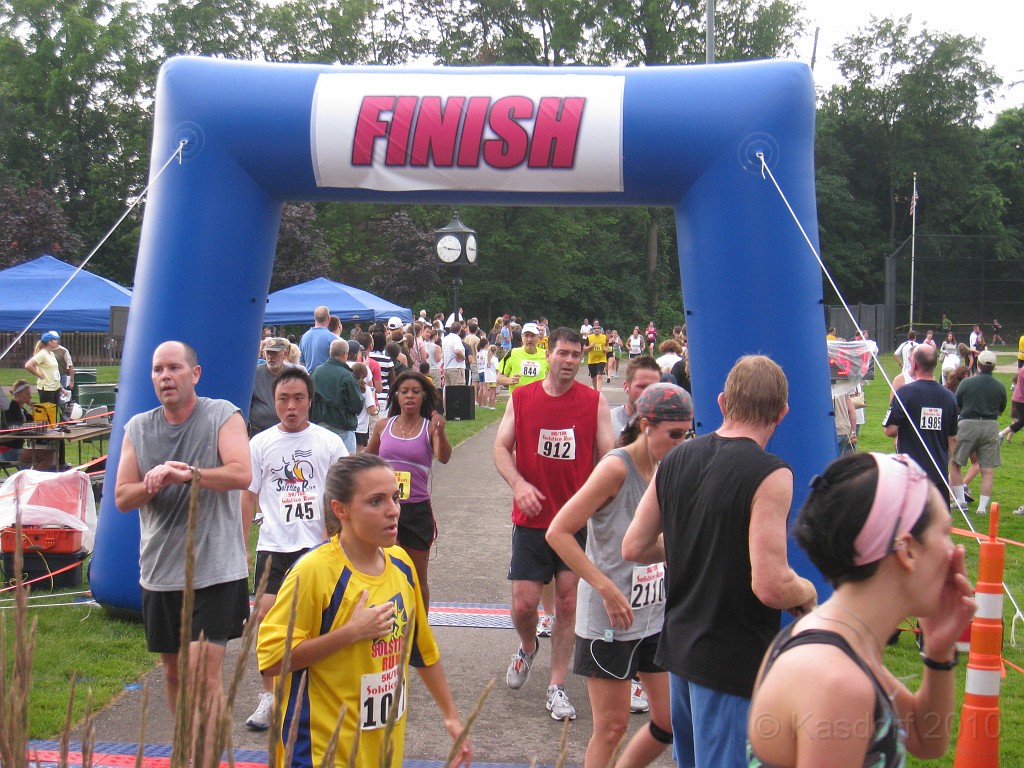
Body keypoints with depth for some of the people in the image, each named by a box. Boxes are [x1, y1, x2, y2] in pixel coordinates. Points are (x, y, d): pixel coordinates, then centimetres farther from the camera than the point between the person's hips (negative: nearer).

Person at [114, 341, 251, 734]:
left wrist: (188, 473, -27)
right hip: (160, 570, 5)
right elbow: (122, 497, 4)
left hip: (214, 568, -5)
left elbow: (241, 474, -19)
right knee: (173, 670, 17)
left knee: (204, 673, -11)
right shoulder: (138, 428, 8)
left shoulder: (223, 416, -5)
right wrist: (155, 482, -15)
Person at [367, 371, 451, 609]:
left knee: (417, 578, 9)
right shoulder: (383, 426, 5)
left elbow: (444, 458, -22)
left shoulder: (430, 427, -4)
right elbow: (366, 461, 18)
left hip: (417, 510, -2)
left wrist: (440, 434, -40)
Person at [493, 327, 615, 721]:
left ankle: (557, 687, 16)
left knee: (568, 603, 4)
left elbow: (608, 457, -1)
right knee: (523, 603, -1)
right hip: (532, 518, 0)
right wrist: (518, 483, -17)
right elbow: (501, 447, 2)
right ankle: (528, 647, 34)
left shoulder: (595, 402, 0)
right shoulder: (521, 398, 2)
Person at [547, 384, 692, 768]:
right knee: (612, 727, 2)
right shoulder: (616, 467, -17)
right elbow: (558, 532, -21)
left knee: (670, 721, 10)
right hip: (609, 618, -7)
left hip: (655, 614, 7)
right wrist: (608, 589, -23)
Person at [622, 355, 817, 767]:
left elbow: (633, 547, 8)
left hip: (679, 645, 7)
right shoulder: (770, 474, -19)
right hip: (734, 661, -7)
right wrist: (806, 592, -4)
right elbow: (770, 586, -25)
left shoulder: (675, 460, 2)